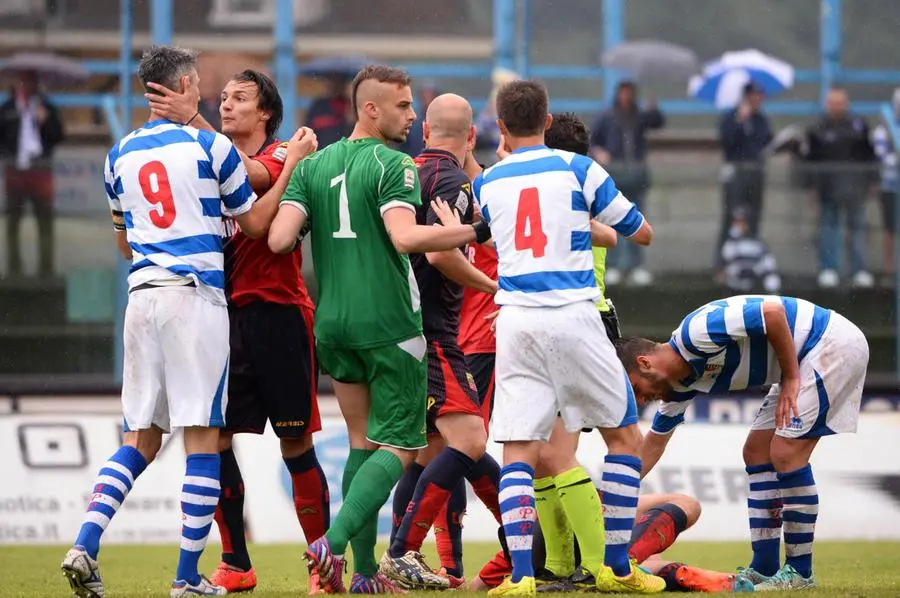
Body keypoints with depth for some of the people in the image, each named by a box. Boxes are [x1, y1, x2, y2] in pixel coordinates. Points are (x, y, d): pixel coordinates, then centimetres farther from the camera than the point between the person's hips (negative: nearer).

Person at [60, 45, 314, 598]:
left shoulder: (121, 156, 12)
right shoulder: (210, 146, -4)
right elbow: (255, 224, 5)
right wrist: (292, 164, 13)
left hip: (143, 296, 5)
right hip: (197, 296, -5)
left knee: (140, 439, 11)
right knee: (204, 437, -2)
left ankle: (85, 547, -7)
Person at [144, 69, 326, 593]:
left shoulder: (282, 157, -2)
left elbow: (253, 175, -25)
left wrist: (193, 122, -30)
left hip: (278, 314, -6)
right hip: (228, 315, 6)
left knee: (296, 444, -2)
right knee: (216, 439, 0)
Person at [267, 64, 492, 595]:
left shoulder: (313, 166, 9)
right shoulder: (393, 165, -9)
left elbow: (279, 239, -2)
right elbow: (405, 237, -24)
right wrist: (472, 231, -15)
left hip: (333, 325, 6)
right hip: (388, 325, -6)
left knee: (363, 442, 15)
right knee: (399, 447, -1)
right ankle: (333, 543, -20)